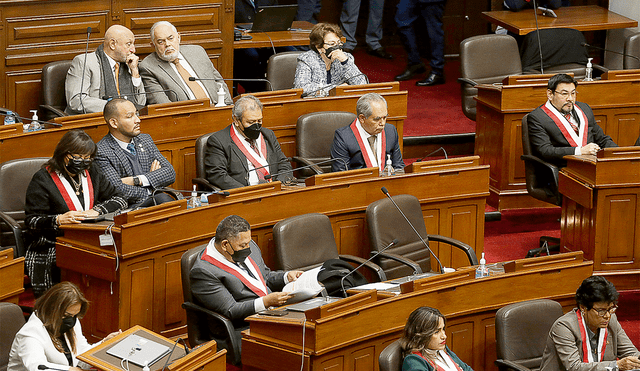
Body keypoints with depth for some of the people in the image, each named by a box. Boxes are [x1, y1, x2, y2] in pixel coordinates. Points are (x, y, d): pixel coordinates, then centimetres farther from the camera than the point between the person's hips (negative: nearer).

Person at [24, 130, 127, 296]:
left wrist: (97, 210, -7)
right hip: (51, 245, -5)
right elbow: (31, 222, -8)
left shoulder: (91, 172, 13)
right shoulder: (42, 179, -4)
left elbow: (119, 199, 13)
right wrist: (59, 220, -27)